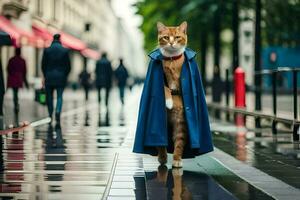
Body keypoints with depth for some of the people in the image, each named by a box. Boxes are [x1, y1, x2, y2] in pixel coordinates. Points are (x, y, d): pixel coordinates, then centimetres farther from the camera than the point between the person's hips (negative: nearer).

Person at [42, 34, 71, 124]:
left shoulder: (47, 50, -3)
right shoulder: (65, 51, -3)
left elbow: (43, 65, 1)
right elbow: (68, 66, 0)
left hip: (49, 77, 0)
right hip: (61, 77, 0)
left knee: (49, 96, 12)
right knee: (59, 96, 5)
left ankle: (50, 115, 13)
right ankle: (58, 111, -18)